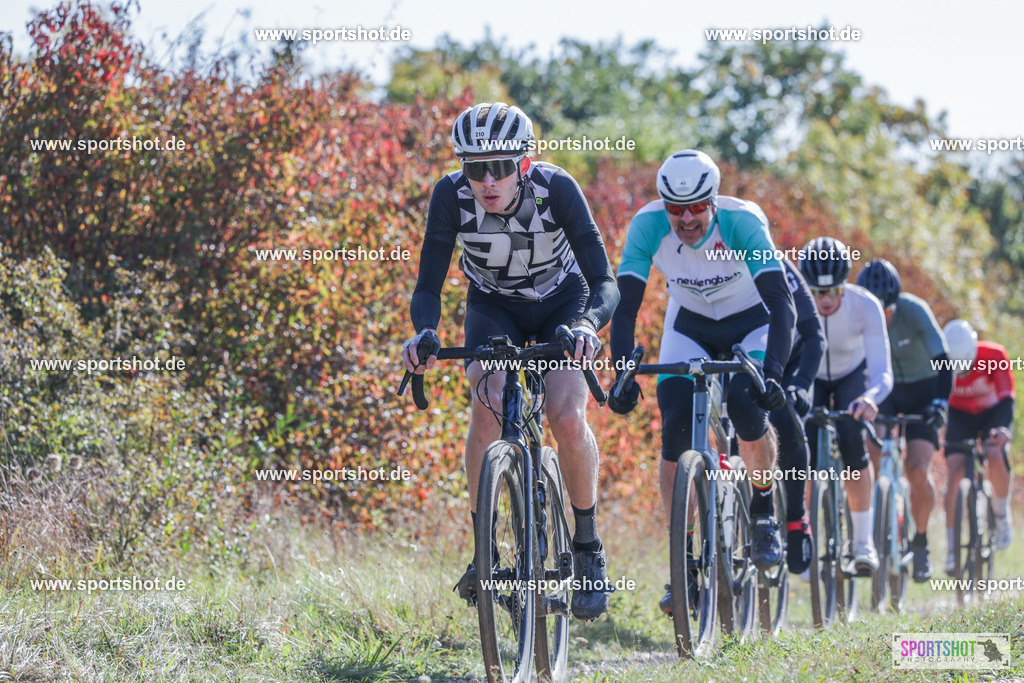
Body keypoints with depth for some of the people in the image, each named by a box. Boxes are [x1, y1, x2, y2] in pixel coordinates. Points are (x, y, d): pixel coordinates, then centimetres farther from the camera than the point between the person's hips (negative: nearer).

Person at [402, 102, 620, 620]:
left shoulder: (556, 189, -31)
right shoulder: (451, 195, -27)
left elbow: (603, 281, -31)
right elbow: (428, 285, -24)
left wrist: (587, 325, -52)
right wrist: (424, 333, -45)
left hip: (562, 303, -1)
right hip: (494, 308, 1)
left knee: (567, 417, -23)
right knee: (488, 405, -26)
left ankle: (588, 548, -2)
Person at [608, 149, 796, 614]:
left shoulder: (743, 222, -32)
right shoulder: (648, 225, -26)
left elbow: (782, 303, -36)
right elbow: (625, 306, -25)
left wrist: (773, 372, -50)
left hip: (751, 322, -2)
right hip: (689, 323, 2)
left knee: (747, 406, -29)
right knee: (675, 428, -16)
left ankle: (764, 511, -1)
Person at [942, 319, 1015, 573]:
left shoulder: (994, 355, -29)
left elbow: (1006, 397, -30)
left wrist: (1003, 428, -47)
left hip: (992, 413, -1)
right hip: (960, 416, 1)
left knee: (995, 455, -30)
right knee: (955, 471, -18)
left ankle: (1002, 516, -2)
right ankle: (952, 549, -14)